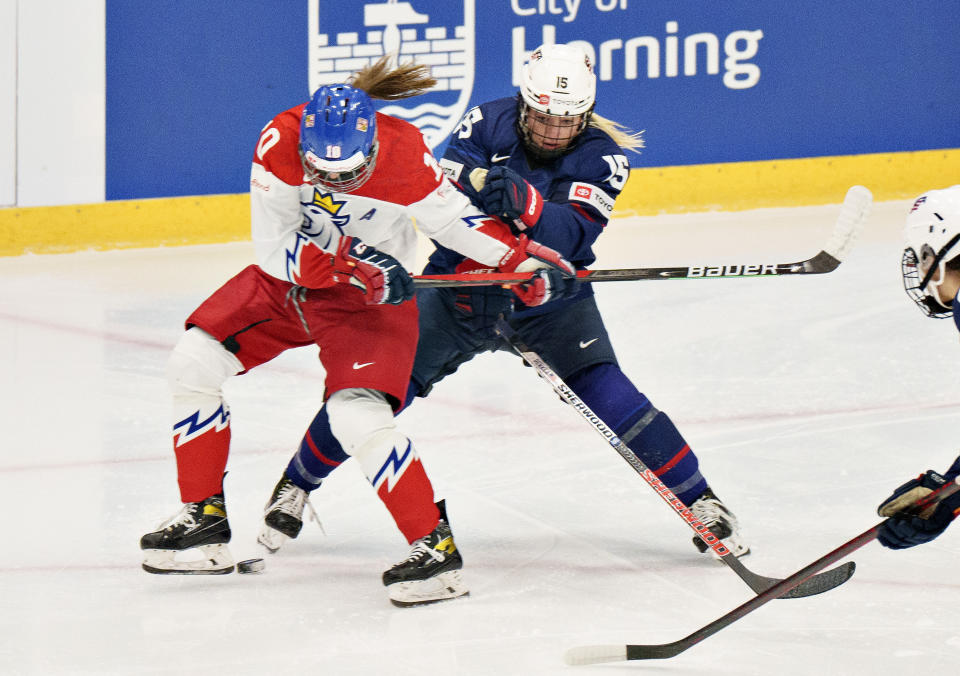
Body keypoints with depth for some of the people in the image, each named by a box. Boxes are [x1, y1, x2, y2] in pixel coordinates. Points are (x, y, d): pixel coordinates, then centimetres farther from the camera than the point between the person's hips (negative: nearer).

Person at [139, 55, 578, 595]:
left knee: (358, 417, -23)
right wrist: (352, 265, -30)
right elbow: (275, 248, -22)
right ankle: (204, 520, 11)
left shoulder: (406, 154, -27)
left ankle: (435, 547, -13)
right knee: (193, 362, -3)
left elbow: (453, 218, -8)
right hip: (288, 280, 4)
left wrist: (525, 257, -16)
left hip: (371, 294, -4)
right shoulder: (280, 142, -25)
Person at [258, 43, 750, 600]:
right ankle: (297, 486, 17)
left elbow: (573, 236, -29)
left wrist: (526, 204, -46)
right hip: (461, 285, 1)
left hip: (548, 297, -1)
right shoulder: (490, 125, -11)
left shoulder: (602, 155, -14)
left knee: (606, 392, -19)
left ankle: (698, 499, -4)